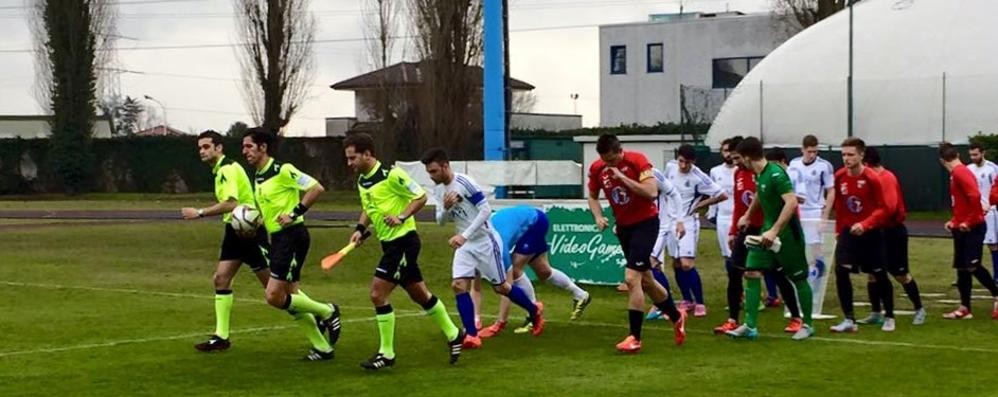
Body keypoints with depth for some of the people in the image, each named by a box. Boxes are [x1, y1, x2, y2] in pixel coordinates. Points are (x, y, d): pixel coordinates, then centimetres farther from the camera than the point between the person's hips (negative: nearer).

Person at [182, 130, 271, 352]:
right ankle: (221, 336, 4)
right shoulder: (219, 171, 15)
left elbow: (230, 203, -26)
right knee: (221, 278, 2)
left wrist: (200, 213, -24)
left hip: (249, 231, -10)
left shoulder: (228, 169, -15)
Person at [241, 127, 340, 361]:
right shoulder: (258, 177, 13)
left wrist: (295, 213, -21)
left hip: (292, 236, -9)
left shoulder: (282, 171, -14)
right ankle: (322, 348, 17)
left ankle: (327, 312, 6)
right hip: (277, 238, 9)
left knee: (274, 297, -13)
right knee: (291, 297, 10)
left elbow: (316, 188, -18)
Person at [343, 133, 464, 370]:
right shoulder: (362, 181, 8)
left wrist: (402, 218, -23)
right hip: (389, 243, 9)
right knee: (419, 294, 17)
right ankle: (453, 334, 32)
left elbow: (421, 197, -13)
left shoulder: (391, 175, -18)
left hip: (404, 240, -9)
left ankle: (387, 354, -3)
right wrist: (360, 229, 5)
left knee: (378, 293, -12)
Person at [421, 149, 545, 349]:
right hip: (465, 245, 7)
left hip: (484, 241, -6)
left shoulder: (465, 183, -22)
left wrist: (465, 235, -27)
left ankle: (534, 310, 30)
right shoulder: (438, 190, 2)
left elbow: (485, 210, -23)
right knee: (459, 285, -10)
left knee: (500, 287, 5)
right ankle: (472, 336, -9)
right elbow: (440, 221, 9)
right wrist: (446, 207, -14)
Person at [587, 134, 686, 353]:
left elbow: (652, 192, -25)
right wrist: (598, 217, -7)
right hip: (623, 226, 7)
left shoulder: (637, 160, -18)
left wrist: (622, 177, -28)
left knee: (632, 278, -16)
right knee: (645, 280, 16)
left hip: (645, 223, -7)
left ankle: (635, 338, -9)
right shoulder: (596, 168, -3)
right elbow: (593, 196, 11)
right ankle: (677, 317, 38)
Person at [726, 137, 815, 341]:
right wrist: (747, 215, 36)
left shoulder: (776, 174, -22)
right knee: (752, 273, 0)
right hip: (767, 230, 9)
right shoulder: (759, 175, 5)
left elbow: (792, 202, -30)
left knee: (799, 278, 5)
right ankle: (750, 326, 1)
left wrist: (774, 230, -33)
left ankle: (808, 325, 19)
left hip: (786, 232, -9)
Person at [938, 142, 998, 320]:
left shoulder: (960, 172, -16)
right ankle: (965, 308, 10)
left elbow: (975, 196, -28)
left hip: (972, 228, -10)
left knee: (972, 266, -12)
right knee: (961, 268, 8)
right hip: (962, 229, 10)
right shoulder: (957, 174, 14)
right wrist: (954, 221, 16)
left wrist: (970, 221, -21)